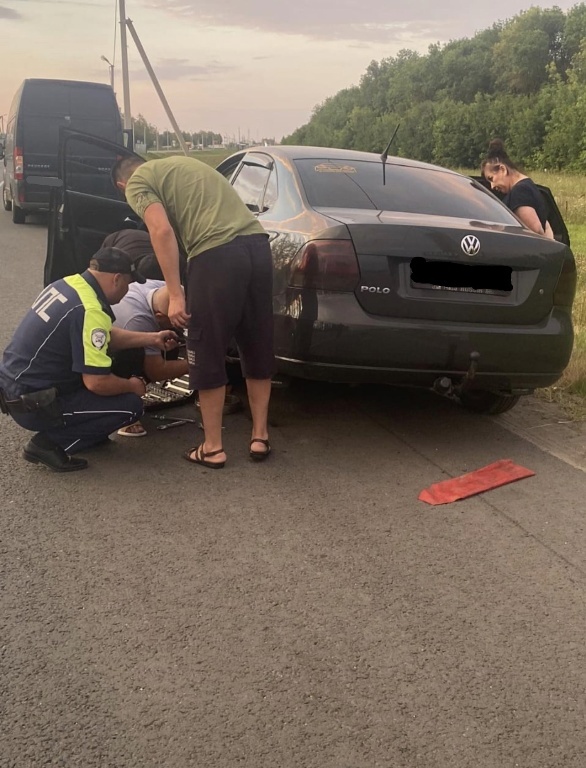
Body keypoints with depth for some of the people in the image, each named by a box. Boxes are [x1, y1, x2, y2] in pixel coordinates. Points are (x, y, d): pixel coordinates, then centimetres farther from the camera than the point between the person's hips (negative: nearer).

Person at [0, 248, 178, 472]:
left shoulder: (68, 283, 4)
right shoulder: (89, 310, -24)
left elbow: (105, 337, 18)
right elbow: (97, 383, -23)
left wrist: (152, 338, 17)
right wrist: (132, 386, -4)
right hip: (31, 404, -9)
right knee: (131, 405, -7)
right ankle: (49, 444, -5)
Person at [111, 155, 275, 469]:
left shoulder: (137, 182, 10)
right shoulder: (182, 164, 33)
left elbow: (162, 231, -7)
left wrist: (175, 295, -7)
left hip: (217, 255, -7)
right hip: (257, 243, 7)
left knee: (207, 355, 7)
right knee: (258, 348, 17)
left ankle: (213, 448, 18)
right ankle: (260, 437, 27)